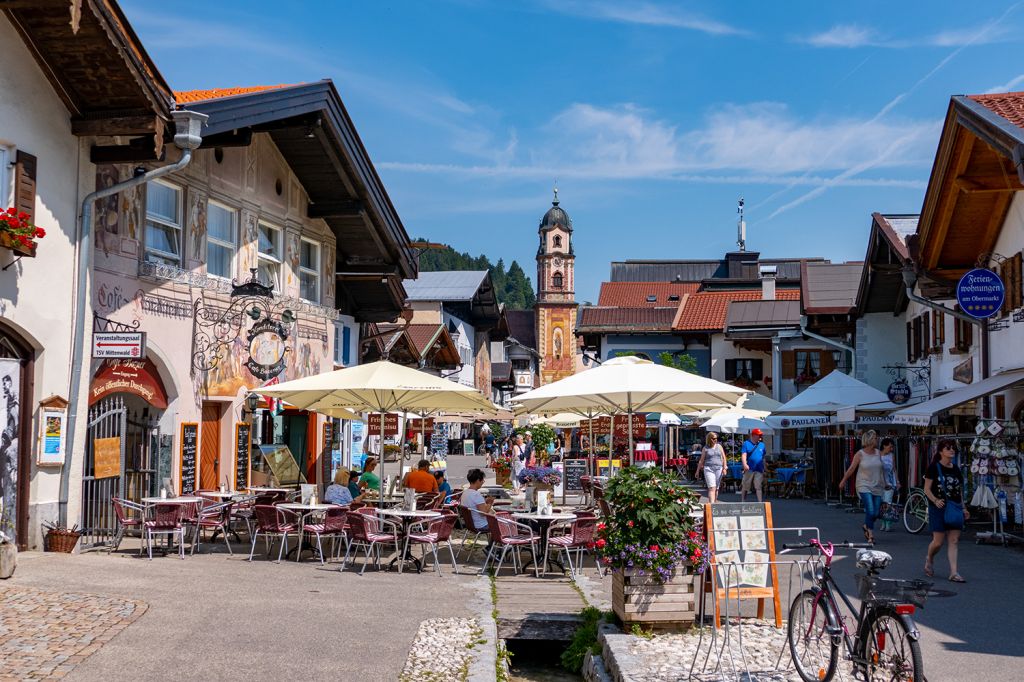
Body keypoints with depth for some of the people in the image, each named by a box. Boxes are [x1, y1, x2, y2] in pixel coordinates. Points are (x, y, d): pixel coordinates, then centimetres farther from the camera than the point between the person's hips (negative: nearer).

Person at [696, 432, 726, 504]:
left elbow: (723, 457, 14)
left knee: (716, 488, 9)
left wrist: (724, 467, 3)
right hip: (709, 469, -3)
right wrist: (698, 470, 8)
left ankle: (715, 502, 21)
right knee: (712, 488, -15)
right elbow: (701, 460, 8)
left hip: (718, 468, 3)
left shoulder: (719, 446, 12)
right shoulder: (705, 448, 4)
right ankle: (711, 504, -22)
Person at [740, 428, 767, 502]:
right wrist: (745, 464, -26)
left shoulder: (762, 445, 12)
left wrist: (764, 469, 17)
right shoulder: (746, 443, 0)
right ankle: (742, 501, 18)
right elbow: (744, 455, -10)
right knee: (745, 487, 6)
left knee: (758, 487, -3)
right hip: (749, 470, -2)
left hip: (759, 470, 2)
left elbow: (763, 458, 18)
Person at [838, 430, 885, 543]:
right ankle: (870, 534, 0)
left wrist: (884, 483, 20)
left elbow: (881, 469, 16)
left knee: (876, 513, 4)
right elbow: (851, 469, 0)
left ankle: (866, 526, 34)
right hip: (864, 486, -5)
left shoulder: (878, 453, 5)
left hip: (877, 487, 5)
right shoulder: (860, 454, -7)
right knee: (870, 511, -15)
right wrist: (843, 481, 8)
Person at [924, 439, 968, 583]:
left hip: (954, 509, 5)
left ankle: (953, 573, 0)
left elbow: (960, 491, 19)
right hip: (938, 508, -5)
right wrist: (935, 501, -22)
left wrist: (964, 508, 13)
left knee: (953, 541, -1)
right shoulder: (934, 468, -5)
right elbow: (927, 489, -6)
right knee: (938, 541, -3)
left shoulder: (956, 469, 11)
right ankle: (929, 560, 27)